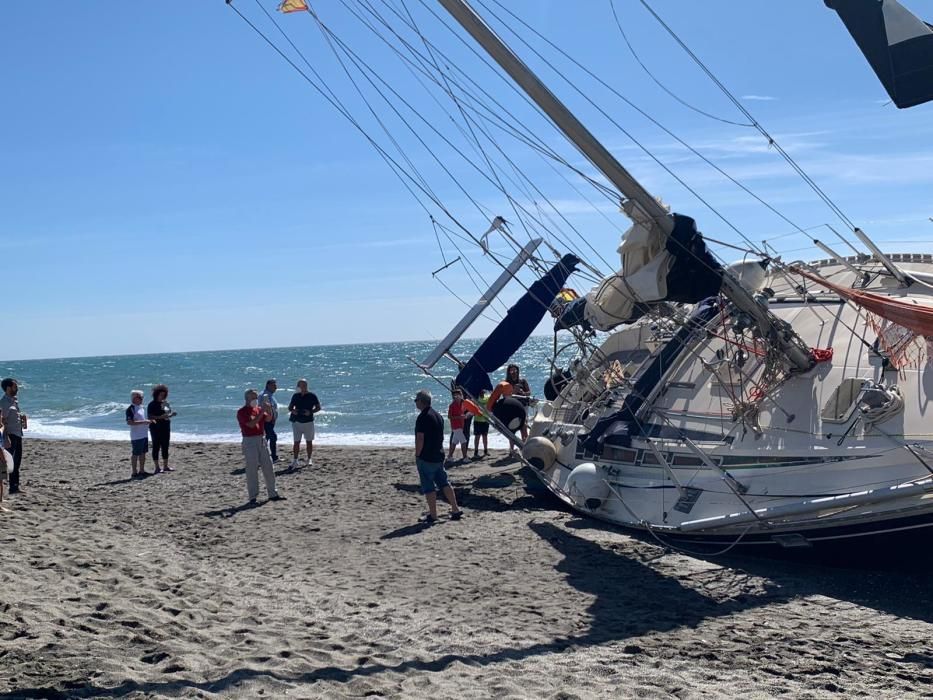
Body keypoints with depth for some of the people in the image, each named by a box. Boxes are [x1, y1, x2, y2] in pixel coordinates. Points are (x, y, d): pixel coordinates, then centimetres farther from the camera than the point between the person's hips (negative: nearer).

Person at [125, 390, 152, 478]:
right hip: (136, 436, -9)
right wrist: (143, 422, -27)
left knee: (143, 453, 13)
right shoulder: (130, 409, -14)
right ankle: (134, 472, 4)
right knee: (135, 454, -2)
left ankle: (142, 470, 22)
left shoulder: (141, 407, 14)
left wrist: (148, 421, 8)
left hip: (144, 434, 9)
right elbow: (129, 422, -23)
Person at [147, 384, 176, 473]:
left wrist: (172, 414, -1)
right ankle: (157, 467, 2)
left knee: (165, 447, 10)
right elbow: (149, 417, -16)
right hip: (156, 428, -7)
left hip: (166, 428, 7)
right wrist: (160, 417, -26)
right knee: (156, 447, -1)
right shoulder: (152, 404, -9)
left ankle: (165, 466, 17)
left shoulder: (165, 403, 11)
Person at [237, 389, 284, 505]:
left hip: (262, 440, 7)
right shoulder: (242, 412, -8)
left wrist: (269, 410, -16)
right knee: (252, 469, -4)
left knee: (268, 467, 9)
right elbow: (251, 424, -21)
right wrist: (261, 412, -23)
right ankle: (252, 497, 2)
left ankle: (272, 494, 17)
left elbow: (268, 419, 1)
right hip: (250, 441, -7)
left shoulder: (258, 409, 13)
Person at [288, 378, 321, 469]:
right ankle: (295, 461, 2)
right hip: (296, 421, 2)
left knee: (309, 441, 7)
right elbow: (290, 407, 15)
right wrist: (292, 411, -8)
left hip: (308, 421, -2)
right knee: (296, 441, 1)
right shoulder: (295, 396, 6)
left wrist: (310, 412, -16)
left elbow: (318, 407, 1)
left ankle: (309, 459, 18)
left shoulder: (312, 396, -2)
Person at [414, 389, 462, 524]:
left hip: (426, 457, -8)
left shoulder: (423, 417, -16)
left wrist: (417, 455, -11)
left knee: (428, 487, -1)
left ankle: (432, 515, 2)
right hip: (439, 456, 8)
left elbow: (420, 439, -20)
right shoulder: (438, 415, 12)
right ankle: (455, 510, 13)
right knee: (444, 483, 13)